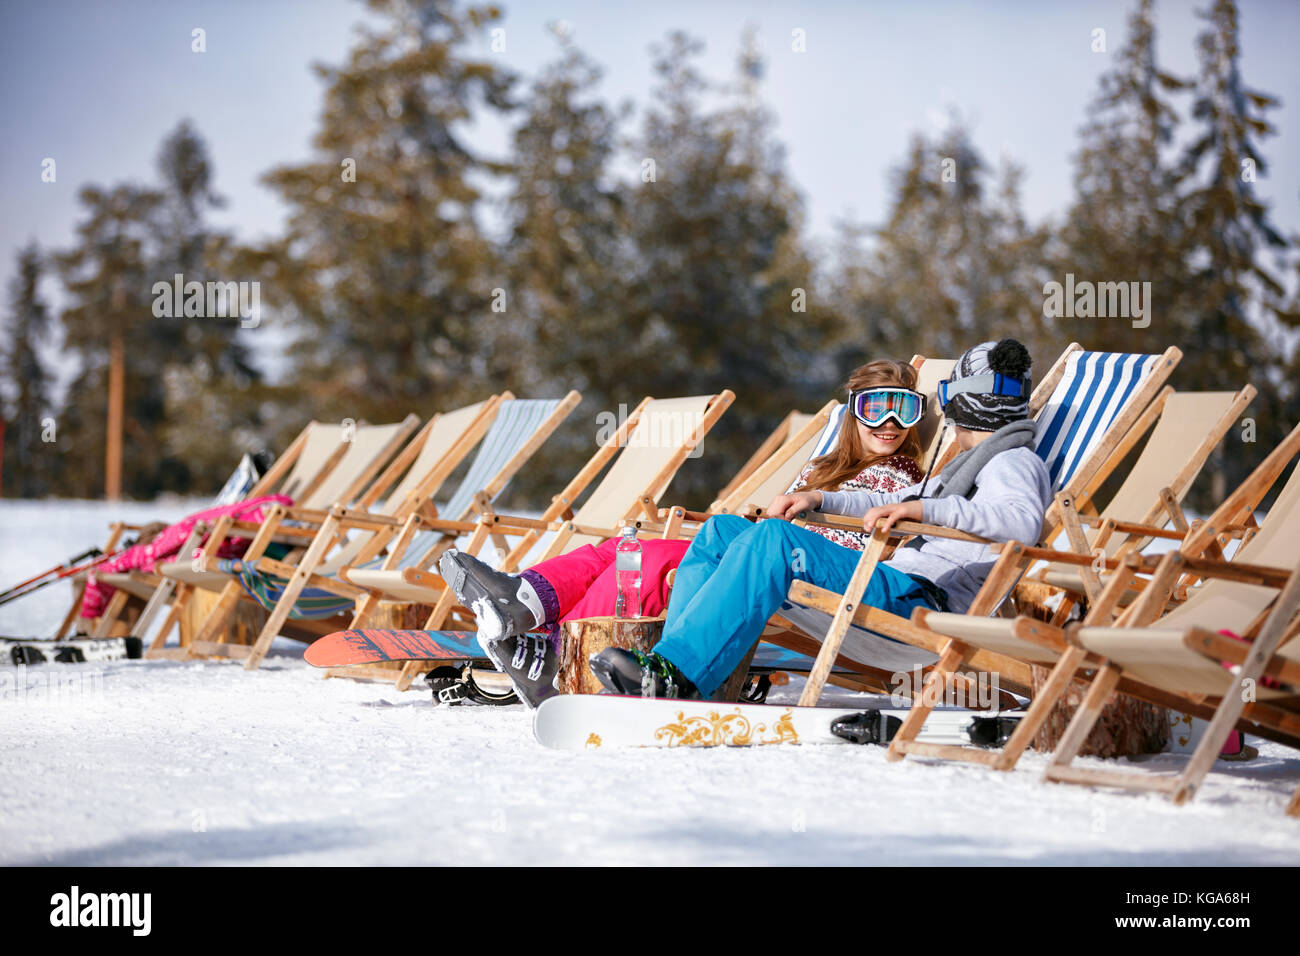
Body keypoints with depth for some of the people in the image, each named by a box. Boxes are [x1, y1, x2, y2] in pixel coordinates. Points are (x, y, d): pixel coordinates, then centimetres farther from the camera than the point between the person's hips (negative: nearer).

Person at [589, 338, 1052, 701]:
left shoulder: (1015, 462, 2)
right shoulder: (971, 463, 34)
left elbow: (1024, 521, -20)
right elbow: (893, 502, 40)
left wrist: (924, 509, -27)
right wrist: (822, 499, 26)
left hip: (918, 596, -10)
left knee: (774, 539, -33)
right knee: (721, 531, 4)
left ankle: (674, 671, -39)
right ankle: (669, 668, -13)